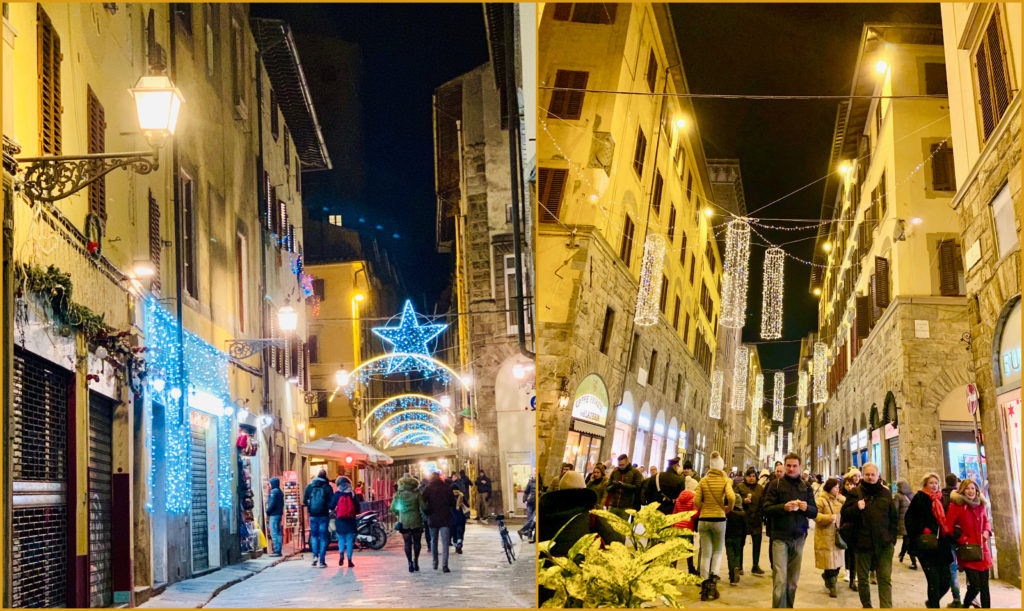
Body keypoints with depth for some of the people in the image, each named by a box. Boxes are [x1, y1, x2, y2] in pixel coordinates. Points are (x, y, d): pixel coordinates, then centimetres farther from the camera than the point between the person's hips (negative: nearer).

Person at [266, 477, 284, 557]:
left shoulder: (273, 492, -12)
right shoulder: (280, 492, 15)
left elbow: (272, 504, -18)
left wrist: (267, 513, -7)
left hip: (274, 515, -9)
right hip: (279, 514, 9)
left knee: (274, 533, -8)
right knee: (278, 533, 11)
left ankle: (277, 551, -11)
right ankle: (278, 551, 13)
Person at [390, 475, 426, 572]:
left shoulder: (398, 495, -2)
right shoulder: (417, 494, -7)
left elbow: (393, 509, -1)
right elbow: (423, 507, -10)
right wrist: (422, 513, 12)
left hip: (404, 522, 1)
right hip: (416, 521, -1)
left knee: (407, 543, 6)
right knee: (416, 542, 13)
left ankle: (410, 563, 0)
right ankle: (416, 561, 7)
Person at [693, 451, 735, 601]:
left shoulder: (703, 481, 1)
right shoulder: (725, 480, -4)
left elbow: (696, 501, -7)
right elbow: (731, 497, -19)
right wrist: (728, 509, 0)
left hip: (704, 519, 1)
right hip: (719, 519, -1)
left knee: (705, 553, 8)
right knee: (718, 551, 14)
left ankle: (704, 585, 7)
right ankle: (713, 580, -5)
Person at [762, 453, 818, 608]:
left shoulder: (806, 487, 11)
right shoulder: (776, 485, 2)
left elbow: (815, 512, 11)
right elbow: (767, 509, -5)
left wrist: (807, 508, -11)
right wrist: (784, 507, -21)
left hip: (798, 537, 3)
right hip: (780, 537, -3)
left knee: (793, 580, 9)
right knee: (780, 579, -12)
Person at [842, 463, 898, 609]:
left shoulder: (885, 493, 9)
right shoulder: (855, 493, 2)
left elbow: (894, 517, 15)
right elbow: (845, 514, -1)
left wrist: (892, 536, 7)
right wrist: (856, 507, -19)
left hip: (884, 543, 1)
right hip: (863, 542, 0)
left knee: (885, 579, -7)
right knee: (863, 579, 9)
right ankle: (866, 606, 24)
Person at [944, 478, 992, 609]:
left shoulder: (980, 505, 10)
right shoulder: (956, 505, -6)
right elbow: (948, 527, -6)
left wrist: (987, 531, 5)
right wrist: (962, 539, -10)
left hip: (982, 550, 5)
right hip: (967, 552, -5)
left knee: (984, 587, 4)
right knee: (975, 585, -10)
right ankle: (965, 606, 15)